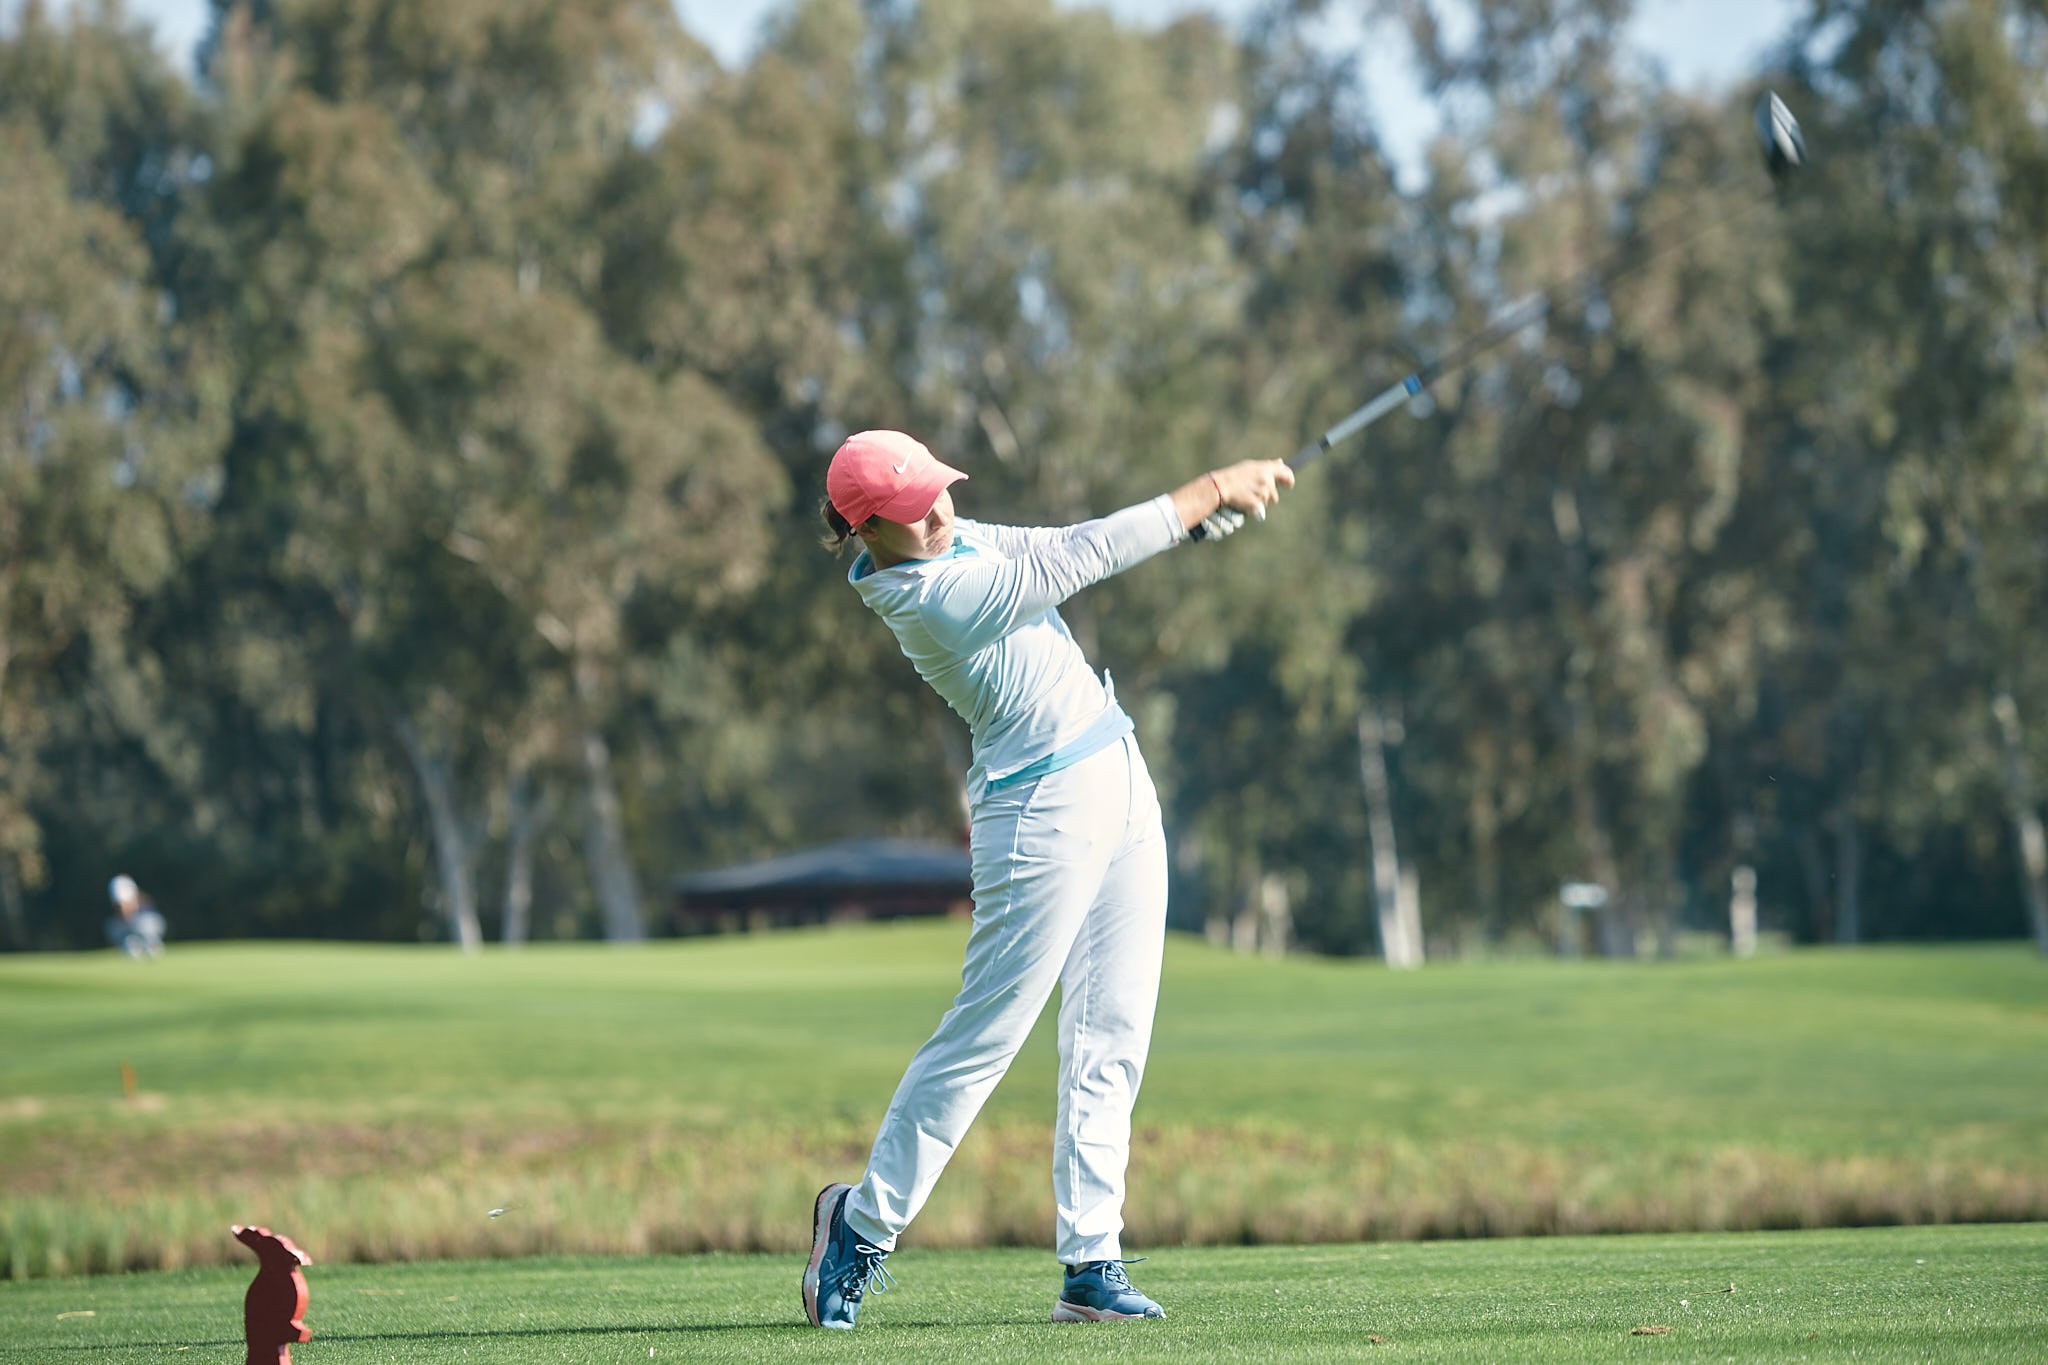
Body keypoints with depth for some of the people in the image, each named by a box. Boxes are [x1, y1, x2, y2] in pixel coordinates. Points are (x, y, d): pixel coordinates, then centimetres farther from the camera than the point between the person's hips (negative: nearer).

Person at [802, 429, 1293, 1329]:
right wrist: (1212, 489, -13)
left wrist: (1216, 510, -4)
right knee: (982, 1040, -5)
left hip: (1117, 783, 9)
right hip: (1045, 809, -9)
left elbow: (1063, 546, 9)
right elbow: (1083, 557, -19)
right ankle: (865, 1225, 10)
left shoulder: (952, 542, 7)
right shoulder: (928, 596, -21)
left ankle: (1091, 1264, 7)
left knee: (1111, 1044, 5)